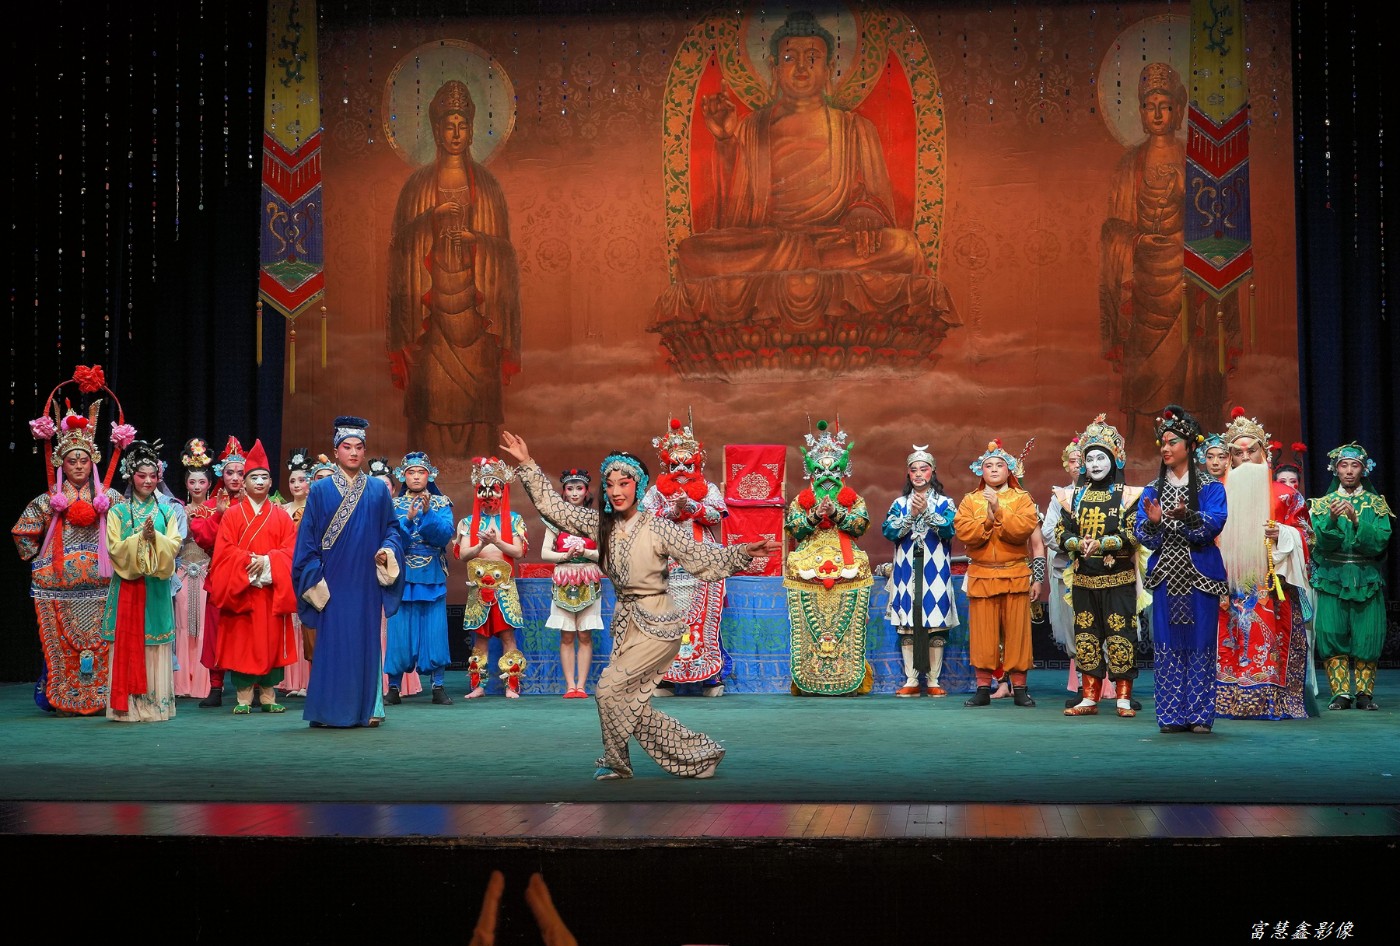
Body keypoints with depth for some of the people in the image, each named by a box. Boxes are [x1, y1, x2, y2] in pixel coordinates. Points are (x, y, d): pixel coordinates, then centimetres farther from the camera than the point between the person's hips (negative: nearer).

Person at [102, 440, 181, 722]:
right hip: (127, 586, -1)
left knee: (156, 643, 0)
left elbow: (174, 547, 0)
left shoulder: (166, 512, 10)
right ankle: (128, 705, 0)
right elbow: (115, 548, -4)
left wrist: (155, 537, -17)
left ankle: (156, 703, 4)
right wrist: (141, 538, -16)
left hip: (157, 587, 1)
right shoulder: (118, 512, 6)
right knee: (127, 642, -3)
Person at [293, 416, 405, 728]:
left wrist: (388, 550, -11)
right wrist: (313, 576, -5)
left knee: (367, 640, 2)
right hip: (332, 582, -1)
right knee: (332, 641, -1)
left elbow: (391, 527, 10)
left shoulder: (378, 490, 9)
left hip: (367, 581, 1)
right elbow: (307, 537, 3)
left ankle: (368, 706, 8)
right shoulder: (320, 490, 5)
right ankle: (329, 709, 4)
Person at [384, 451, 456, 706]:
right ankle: (393, 687, 6)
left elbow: (446, 535, -8)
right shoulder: (394, 504, 8)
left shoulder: (441, 503, 7)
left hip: (432, 577, 0)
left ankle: (438, 687, 3)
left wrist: (428, 513, -21)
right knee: (400, 630, -1)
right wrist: (408, 520, -21)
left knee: (434, 629, -2)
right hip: (402, 576, 0)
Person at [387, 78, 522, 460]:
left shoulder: (486, 184, 8)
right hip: (433, 299, 0)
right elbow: (401, 240, 2)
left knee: (475, 385, -1)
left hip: (474, 302, 0)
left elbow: (503, 244, 7)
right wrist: (429, 219, -13)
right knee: (434, 391, -3)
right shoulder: (418, 184, 6)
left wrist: (476, 237, -11)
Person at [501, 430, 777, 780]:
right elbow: (553, 506, 4)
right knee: (631, 704, 7)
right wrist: (527, 464, 0)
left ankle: (615, 762, 11)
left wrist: (743, 553, -28)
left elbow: (704, 559, -14)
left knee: (611, 686, -12)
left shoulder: (658, 528, -13)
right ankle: (698, 754, 19)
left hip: (658, 623, -7)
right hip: (626, 621, 7)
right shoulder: (600, 524, 2)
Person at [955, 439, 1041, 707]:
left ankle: (1019, 687, 6)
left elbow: (1024, 529, -11)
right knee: (982, 632, -1)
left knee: (1017, 631, -1)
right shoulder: (970, 501, 10)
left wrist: (999, 510, -16)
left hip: (1015, 575, -1)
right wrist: (988, 518, -15)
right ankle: (983, 688, 5)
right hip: (981, 575, 1)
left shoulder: (1022, 499, 7)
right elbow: (964, 532, -5)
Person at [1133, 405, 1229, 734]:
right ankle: (1172, 715, 8)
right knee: (1167, 644, 2)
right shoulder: (1152, 490, 12)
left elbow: (1215, 523, -13)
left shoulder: (1210, 487, 2)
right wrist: (1153, 522, -18)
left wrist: (1188, 517, -31)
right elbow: (1141, 532, 3)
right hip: (1166, 574, 3)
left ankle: (1199, 715, 6)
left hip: (1200, 575, -3)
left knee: (1199, 643, -1)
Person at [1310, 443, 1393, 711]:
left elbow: (1380, 541, -7)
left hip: (1367, 580, 0)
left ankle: (1364, 693, 4)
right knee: (1332, 633, -7)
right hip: (1332, 577, 0)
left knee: (1366, 635, -4)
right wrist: (1332, 519, -25)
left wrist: (1356, 520, -20)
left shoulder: (1376, 503, 9)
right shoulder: (1324, 503, 8)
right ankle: (1341, 693, -2)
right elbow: (1323, 543, -6)